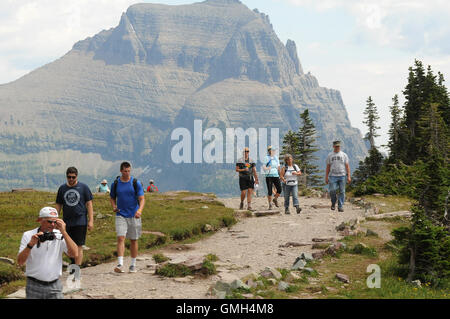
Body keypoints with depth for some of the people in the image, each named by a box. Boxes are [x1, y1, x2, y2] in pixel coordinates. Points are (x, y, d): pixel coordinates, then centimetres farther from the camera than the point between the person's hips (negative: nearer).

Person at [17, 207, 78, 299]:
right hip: (34, 287, -1)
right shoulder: (28, 235, -2)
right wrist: (31, 244, -23)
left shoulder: (60, 236, 1)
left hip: (54, 287, 1)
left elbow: (74, 254, -13)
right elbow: (20, 262, -9)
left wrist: (64, 232, -18)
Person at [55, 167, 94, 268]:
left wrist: (91, 220, -5)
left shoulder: (83, 187, 1)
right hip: (67, 223, 3)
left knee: (78, 246, -6)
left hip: (80, 222, -3)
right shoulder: (62, 188, 9)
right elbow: (58, 206, 14)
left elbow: (89, 204, 1)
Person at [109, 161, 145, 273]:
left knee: (133, 240, 7)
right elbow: (112, 198, 17)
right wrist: (114, 207, -4)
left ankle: (133, 265, 19)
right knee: (120, 238, -14)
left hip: (134, 216, 0)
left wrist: (140, 210, -25)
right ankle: (120, 264, -20)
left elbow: (142, 199, -6)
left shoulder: (136, 183, -3)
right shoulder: (115, 183, 3)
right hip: (121, 215, 0)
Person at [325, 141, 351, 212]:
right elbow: (328, 167, 11)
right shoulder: (330, 155, 9)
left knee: (342, 192, -2)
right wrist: (326, 177, 5)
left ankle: (340, 206, 3)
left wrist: (349, 176, -4)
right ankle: (333, 203, 10)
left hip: (342, 176, 0)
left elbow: (347, 166, 5)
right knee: (332, 190, -13)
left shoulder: (344, 155, 7)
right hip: (333, 176, 0)